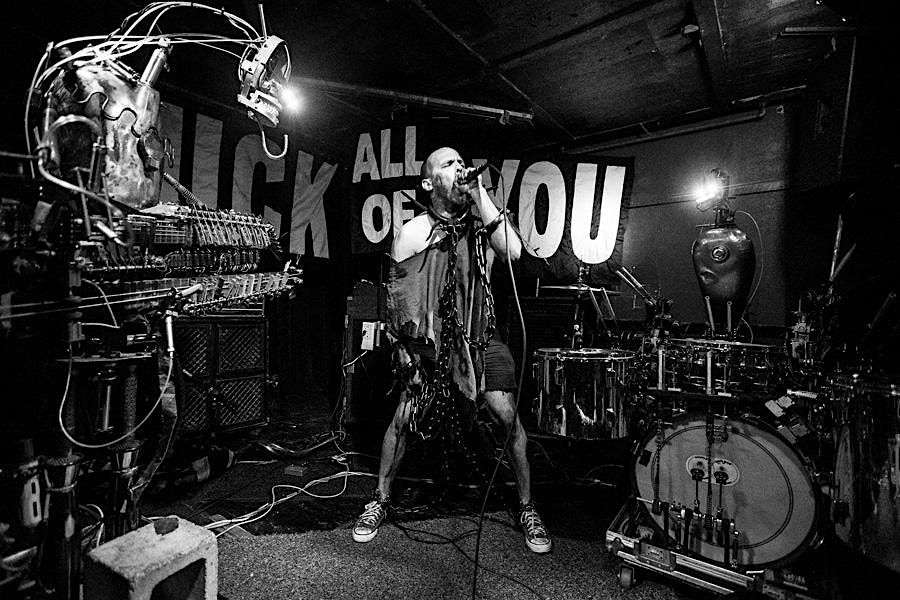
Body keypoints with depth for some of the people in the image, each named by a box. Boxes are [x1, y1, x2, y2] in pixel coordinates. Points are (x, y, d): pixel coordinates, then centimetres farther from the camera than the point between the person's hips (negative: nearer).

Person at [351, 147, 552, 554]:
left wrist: (480, 194, -22)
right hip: (428, 339, 0)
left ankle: (527, 509, 16)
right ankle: (380, 501, 25)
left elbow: (514, 252, -24)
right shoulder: (411, 233, -5)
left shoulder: (481, 224, -3)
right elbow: (396, 298, -1)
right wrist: (404, 347, -4)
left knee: (507, 415, -7)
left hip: (478, 337, 1)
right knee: (403, 417, -2)